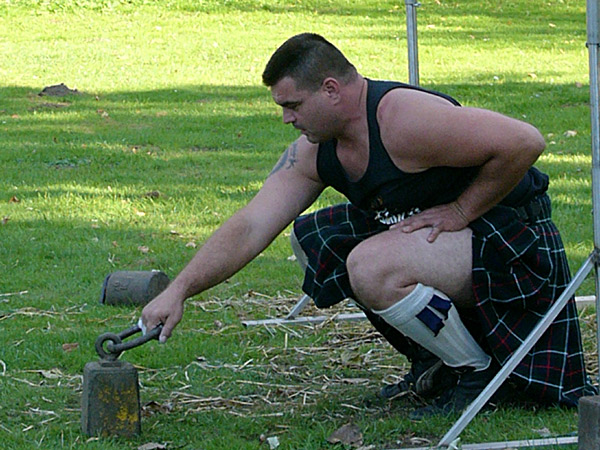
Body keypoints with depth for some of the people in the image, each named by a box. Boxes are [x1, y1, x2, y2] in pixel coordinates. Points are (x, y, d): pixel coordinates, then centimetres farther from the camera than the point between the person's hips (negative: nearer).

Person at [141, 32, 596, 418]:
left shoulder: (404, 119, -27)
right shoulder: (313, 152, 1)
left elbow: (524, 142, -28)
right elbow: (249, 228, -1)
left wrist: (460, 211, -20)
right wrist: (179, 291, -11)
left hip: (514, 240, -10)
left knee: (372, 267, -30)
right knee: (313, 238, 9)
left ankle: (478, 371, -8)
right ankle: (435, 363, 12)